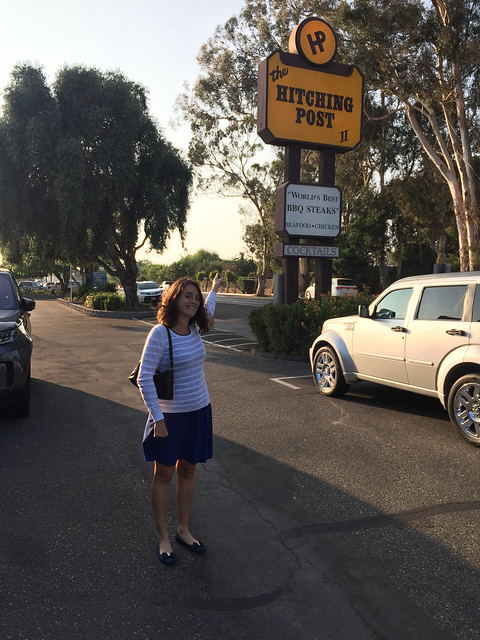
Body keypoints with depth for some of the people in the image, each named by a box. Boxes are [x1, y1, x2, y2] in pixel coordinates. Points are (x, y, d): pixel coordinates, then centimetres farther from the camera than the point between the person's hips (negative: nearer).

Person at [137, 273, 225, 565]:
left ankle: (183, 530, 32)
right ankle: (163, 538, 24)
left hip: (199, 411, 6)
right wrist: (158, 418, -19)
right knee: (164, 475, 9)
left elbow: (207, 311, 28)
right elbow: (144, 379, -18)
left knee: (188, 471, 16)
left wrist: (214, 288, 41)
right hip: (170, 415, -6)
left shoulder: (195, 329, 1)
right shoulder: (160, 334, -18)